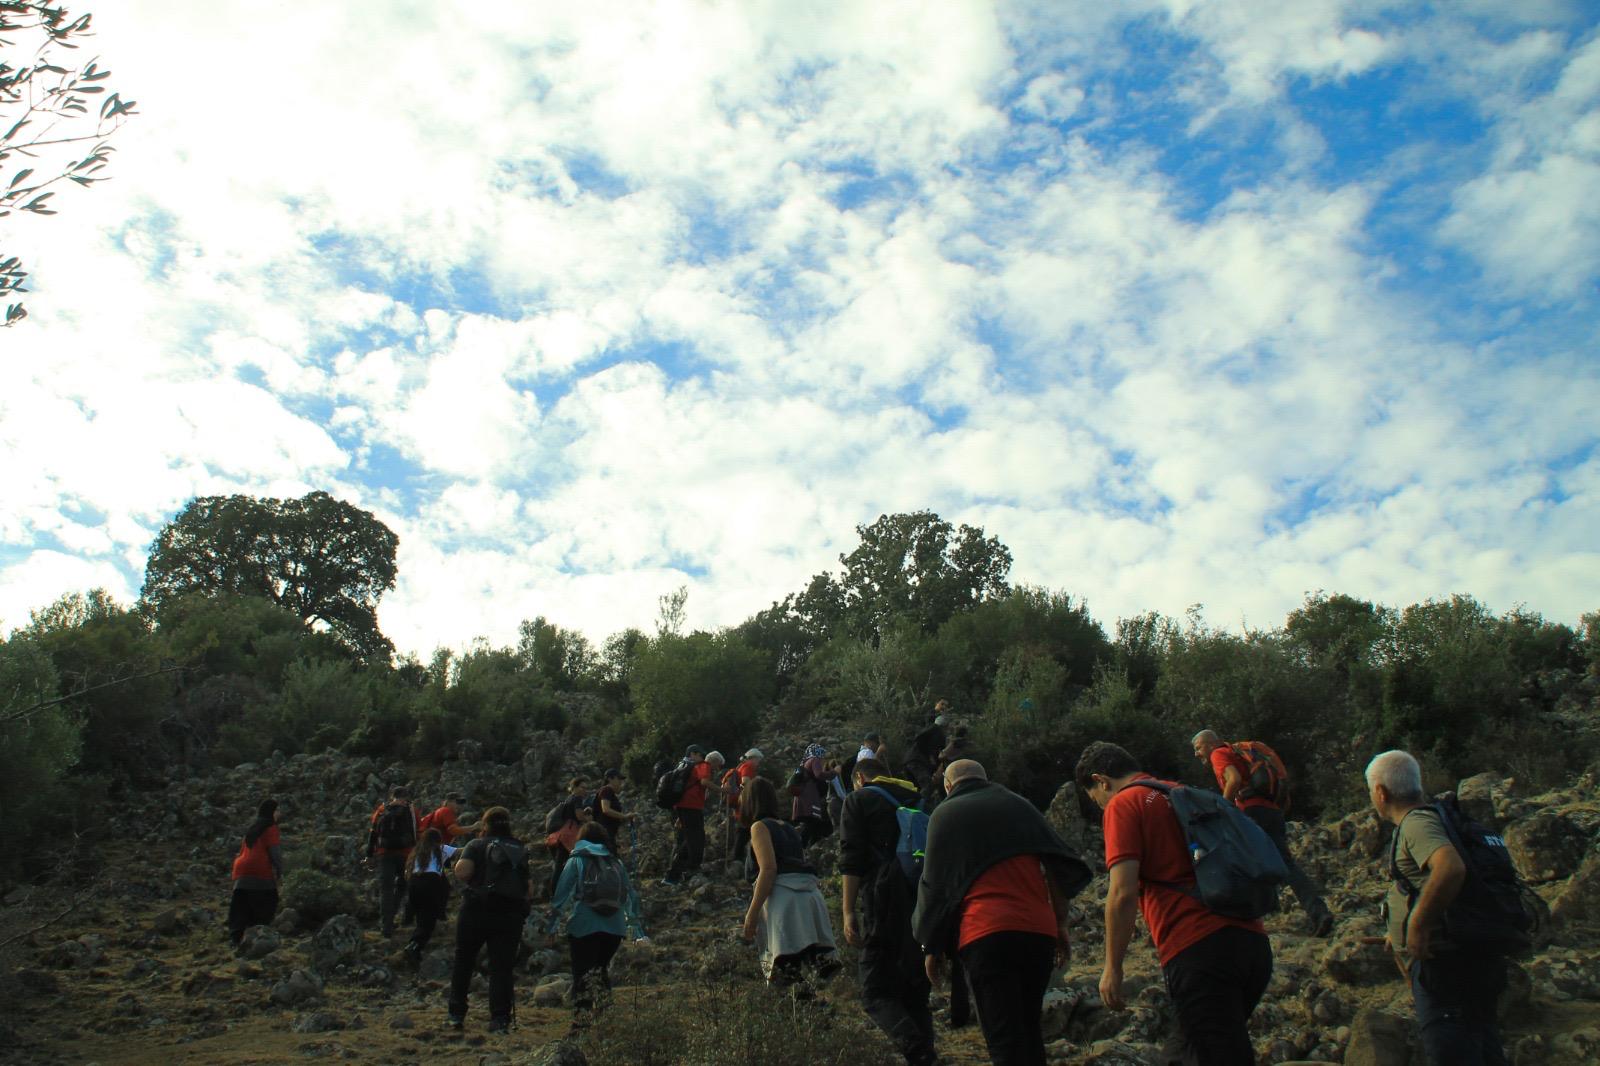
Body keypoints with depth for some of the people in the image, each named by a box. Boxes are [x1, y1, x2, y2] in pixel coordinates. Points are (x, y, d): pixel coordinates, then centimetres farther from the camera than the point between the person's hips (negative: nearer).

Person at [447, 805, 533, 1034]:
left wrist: (470, 883, 4)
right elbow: (530, 888, 7)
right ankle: (500, 1019, -4)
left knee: (463, 962, 15)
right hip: (511, 916, 2)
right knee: (502, 967, 4)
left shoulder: (477, 846, 0)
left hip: (477, 911, -2)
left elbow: (461, 871, -17)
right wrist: (523, 911, 19)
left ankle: (457, 1014, 19)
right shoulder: (521, 851, 13)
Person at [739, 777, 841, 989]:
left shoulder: (759, 827, 4)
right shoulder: (789, 828, 26)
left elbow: (768, 869, -10)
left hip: (783, 897, -7)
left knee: (783, 978, -10)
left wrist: (751, 914, -11)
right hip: (811, 895, 7)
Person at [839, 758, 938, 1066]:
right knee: (916, 993, 14)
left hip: (885, 905, -6)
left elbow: (852, 859, -5)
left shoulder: (859, 800, 6)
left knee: (877, 993, -4)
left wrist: (848, 912, -7)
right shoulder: (918, 800, 22)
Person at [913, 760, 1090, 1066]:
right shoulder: (1019, 805, 21)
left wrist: (931, 948, 13)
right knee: (1029, 1028, 18)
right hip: (1039, 930, 4)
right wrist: (1061, 926, 15)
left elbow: (934, 883, 7)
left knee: (1004, 1039, -5)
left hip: (984, 934, -4)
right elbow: (1054, 868, 14)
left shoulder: (945, 814, 11)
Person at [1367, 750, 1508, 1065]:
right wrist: (1401, 931, 29)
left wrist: (1418, 926, -27)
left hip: (1444, 965, -11)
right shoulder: (1434, 817, 16)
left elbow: (1451, 868, -36)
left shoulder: (1417, 823, -15)